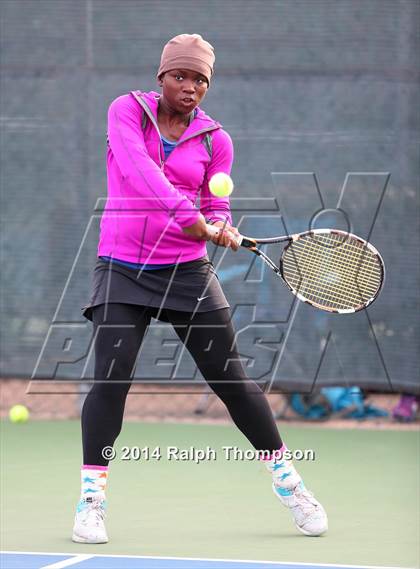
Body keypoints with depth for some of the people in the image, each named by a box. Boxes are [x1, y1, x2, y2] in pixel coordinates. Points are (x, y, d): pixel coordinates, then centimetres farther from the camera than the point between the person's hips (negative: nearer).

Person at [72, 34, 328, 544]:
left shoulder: (215, 140, 3)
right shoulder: (127, 110, -4)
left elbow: (216, 208, 8)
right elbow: (136, 167, -23)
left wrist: (221, 229, -17)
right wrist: (187, 214, -35)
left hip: (187, 271, 2)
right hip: (123, 268, -2)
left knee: (231, 378, 3)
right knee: (110, 377, -15)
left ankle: (287, 482, 18)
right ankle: (91, 498, -5)